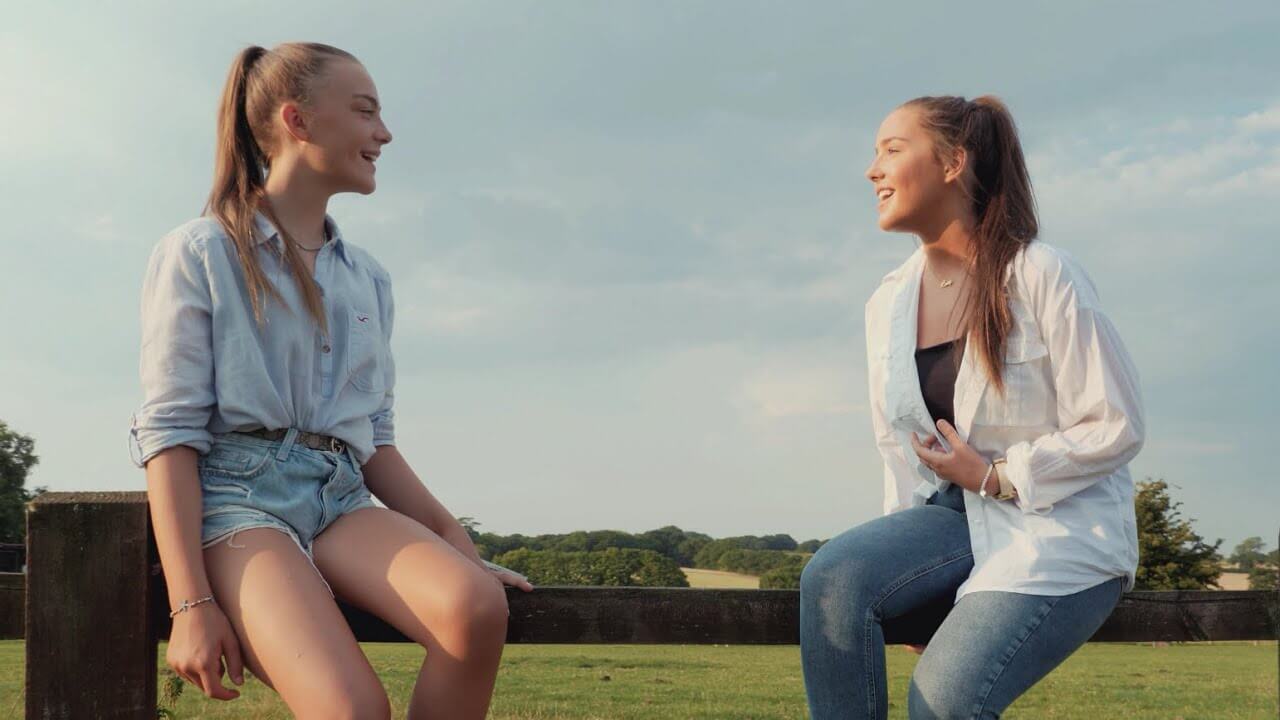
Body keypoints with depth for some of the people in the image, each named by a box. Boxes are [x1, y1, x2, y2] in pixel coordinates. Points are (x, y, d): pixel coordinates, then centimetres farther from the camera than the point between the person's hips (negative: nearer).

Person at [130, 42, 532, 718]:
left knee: (477, 605, -29)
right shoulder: (199, 255, 3)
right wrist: (190, 603, -16)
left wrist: (456, 541, 8)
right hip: (238, 493, -5)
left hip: (341, 501, 5)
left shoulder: (368, 278, 21)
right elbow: (170, 432, -5)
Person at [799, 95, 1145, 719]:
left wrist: (994, 476, -13)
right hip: (958, 516, 6)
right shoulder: (888, 303, 6)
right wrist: (906, 549, 0)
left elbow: (1116, 427, -12)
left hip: (1063, 528, -5)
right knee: (833, 576, -25)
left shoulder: (1043, 276, -13)